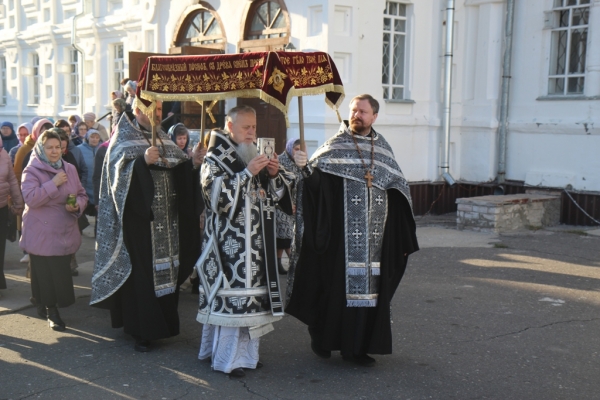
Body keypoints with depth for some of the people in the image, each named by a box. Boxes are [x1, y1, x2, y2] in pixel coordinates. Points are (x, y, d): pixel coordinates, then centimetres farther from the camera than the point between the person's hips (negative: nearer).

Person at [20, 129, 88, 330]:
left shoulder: (70, 169, 9)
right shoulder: (32, 171, -6)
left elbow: (82, 195, 12)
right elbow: (30, 199, -20)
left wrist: (77, 205, -10)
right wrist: (53, 183, -22)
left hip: (65, 233, 4)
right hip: (41, 234, -4)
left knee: (61, 273, 7)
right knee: (46, 274, -2)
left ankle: (50, 306, 27)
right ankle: (51, 310, 14)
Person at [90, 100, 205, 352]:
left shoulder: (164, 140, 15)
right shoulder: (123, 140, -3)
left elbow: (181, 174, 9)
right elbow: (119, 172, -18)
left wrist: (193, 163, -10)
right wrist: (142, 161, -33)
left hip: (166, 221, 6)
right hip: (139, 220, -6)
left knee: (166, 270, 9)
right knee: (141, 273, -4)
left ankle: (163, 323, 22)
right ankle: (142, 331, 4)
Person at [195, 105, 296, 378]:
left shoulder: (255, 157, 17)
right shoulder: (214, 160, -3)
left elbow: (275, 195, 18)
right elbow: (218, 196, -17)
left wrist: (274, 175, -2)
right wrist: (247, 173, -20)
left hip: (255, 240, 7)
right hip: (229, 240, -7)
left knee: (251, 294, 8)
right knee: (231, 295, -8)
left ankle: (246, 352, 18)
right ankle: (227, 358, 1)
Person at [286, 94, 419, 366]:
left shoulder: (383, 149, 11)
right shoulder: (335, 146, 0)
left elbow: (398, 191, 13)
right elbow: (313, 176, -12)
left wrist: (402, 239, 10)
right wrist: (303, 165, -36)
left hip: (373, 237, 4)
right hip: (341, 234, -4)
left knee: (369, 287, 5)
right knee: (337, 282, 0)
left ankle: (356, 346, 15)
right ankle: (322, 338, 20)